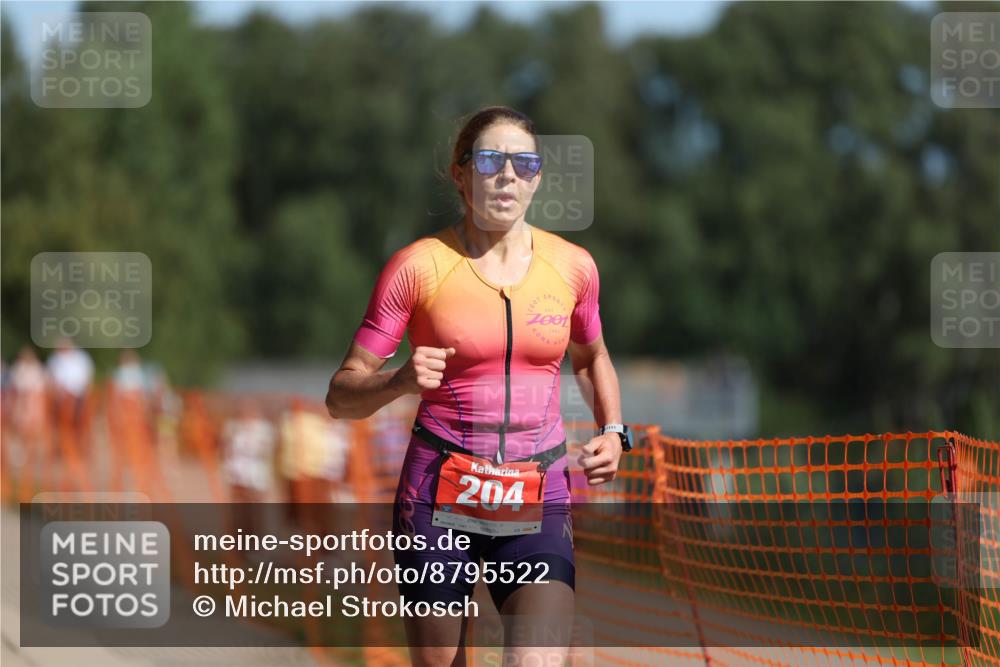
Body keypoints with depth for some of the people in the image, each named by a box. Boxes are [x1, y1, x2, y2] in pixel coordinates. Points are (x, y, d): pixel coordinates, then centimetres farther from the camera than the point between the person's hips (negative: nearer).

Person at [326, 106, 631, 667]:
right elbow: (342, 395, -2)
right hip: (439, 497, -1)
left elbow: (592, 356, 26)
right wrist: (402, 381, -23)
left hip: (538, 505, 1)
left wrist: (613, 432, 8)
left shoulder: (572, 266, 4)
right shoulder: (418, 266, -4)